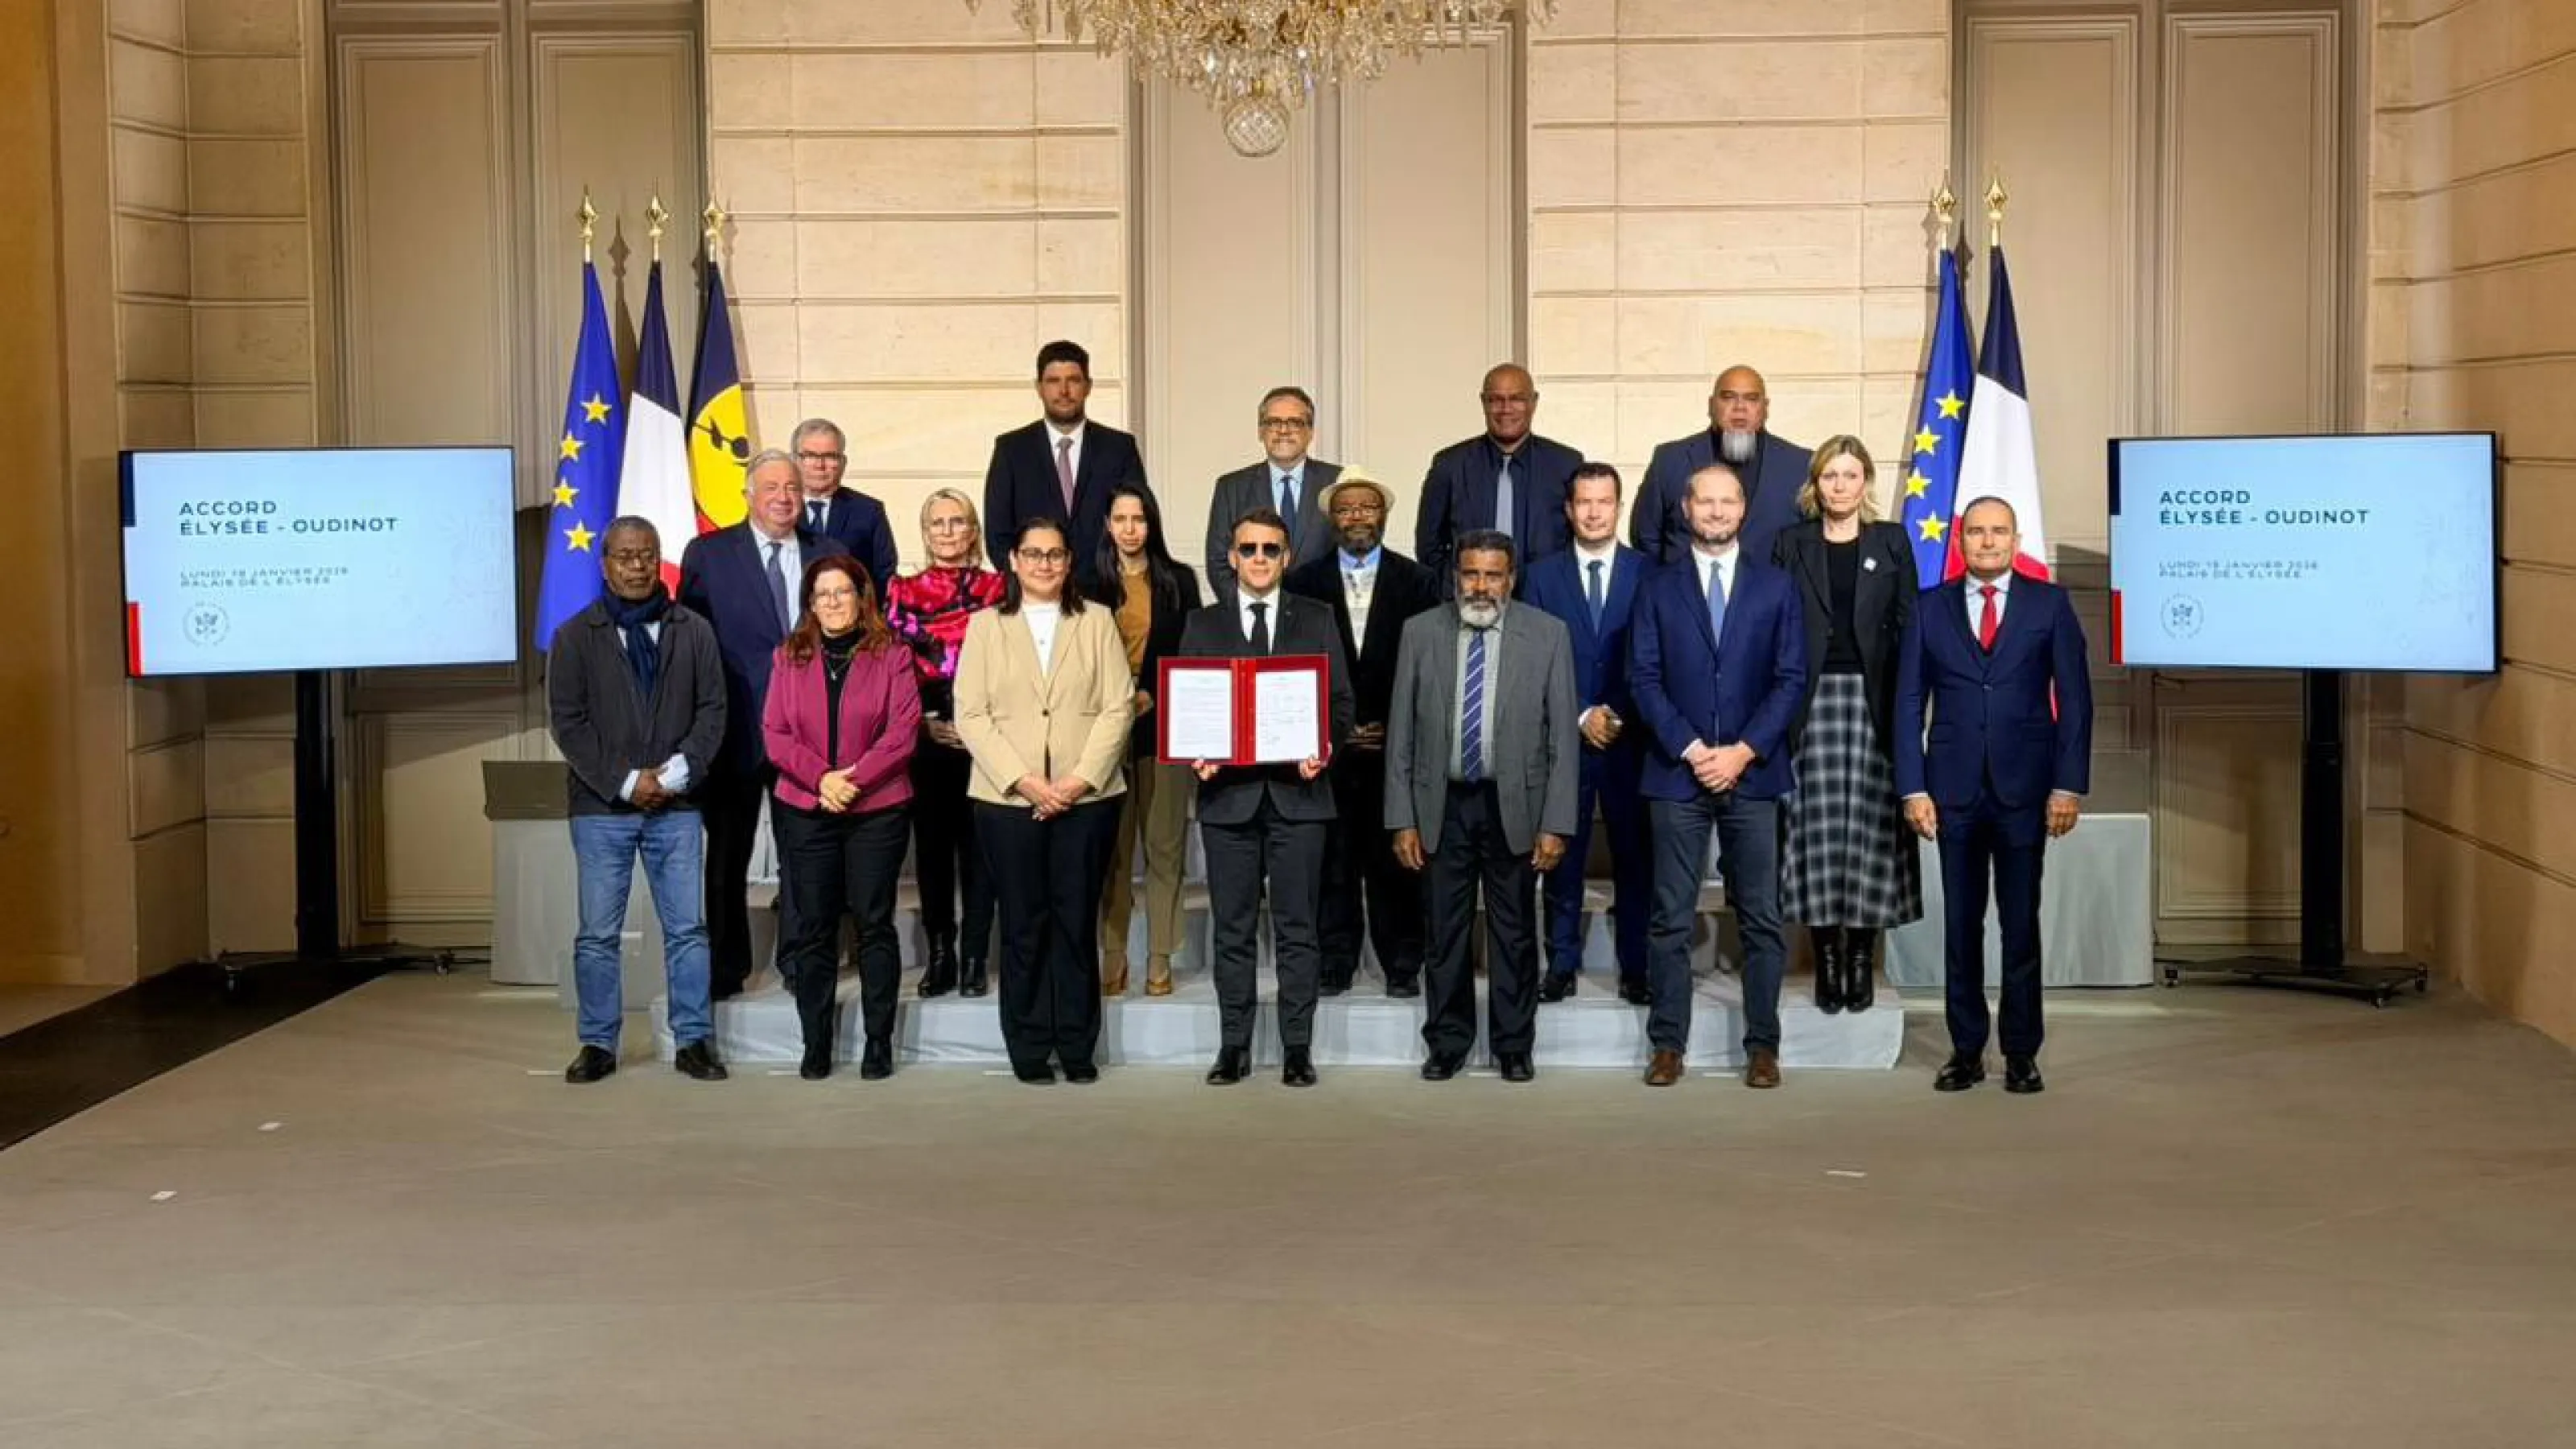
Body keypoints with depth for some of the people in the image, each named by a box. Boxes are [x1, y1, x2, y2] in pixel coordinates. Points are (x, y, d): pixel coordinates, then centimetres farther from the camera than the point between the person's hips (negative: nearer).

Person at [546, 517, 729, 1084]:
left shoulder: (694, 631, 7)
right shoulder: (575, 637, 3)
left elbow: (712, 709, 4)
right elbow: (568, 721, -3)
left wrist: (680, 771, -11)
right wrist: (625, 781, -11)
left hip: (676, 806, 1)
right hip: (601, 807, -1)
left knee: (688, 928, 2)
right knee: (598, 933, 3)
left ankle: (693, 1041, 10)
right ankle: (598, 1044, 11)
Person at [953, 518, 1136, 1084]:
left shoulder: (1097, 622, 9)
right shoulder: (986, 626, 8)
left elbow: (1117, 707, 2)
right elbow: (971, 714, 0)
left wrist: (1082, 778, -10)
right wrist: (1022, 780, -11)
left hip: (1086, 798, 0)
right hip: (1008, 799, 0)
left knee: (1077, 923, 3)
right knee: (1023, 925, 2)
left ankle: (1076, 1046, 10)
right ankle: (1029, 1049, 9)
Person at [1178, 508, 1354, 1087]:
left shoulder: (1317, 620, 9)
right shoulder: (1203, 624, 10)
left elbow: (1340, 700, 6)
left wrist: (1326, 746, -13)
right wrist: (1197, 752, -11)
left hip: (1297, 791, -1)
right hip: (1229, 793, 1)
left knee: (1298, 928, 1)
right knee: (1233, 928, 5)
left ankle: (1297, 1049, 6)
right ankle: (1234, 1046, 10)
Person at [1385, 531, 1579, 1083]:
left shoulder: (1547, 635, -2)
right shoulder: (1421, 632, 2)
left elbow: (1562, 735, -2)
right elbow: (1401, 731, 3)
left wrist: (1556, 824, -7)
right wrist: (1402, 819, -2)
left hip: (1514, 806, -1)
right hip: (1441, 805, 1)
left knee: (1514, 933, 7)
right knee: (1445, 932, 7)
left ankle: (1513, 1047, 19)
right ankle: (1448, 1044, 20)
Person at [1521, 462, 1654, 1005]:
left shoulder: (1648, 572, 4)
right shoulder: (1543, 576, 7)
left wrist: (1620, 718, -7)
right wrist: (1581, 716, -7)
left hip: (1630, 739, 0)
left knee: (1635, 857, 2)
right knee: (1562, 857, 3)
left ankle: (1635, 969, 9)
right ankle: (1561, 966, 9)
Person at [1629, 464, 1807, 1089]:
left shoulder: (1776, 587, 7)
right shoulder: (1659, 589, 7)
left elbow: (1792, 679, 2)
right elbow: (1644, 679, 1)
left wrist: (1743, 751, -9)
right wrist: (1692, 750, -10)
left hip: (1753, 773, 0)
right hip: (1677, 773, 0)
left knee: (1761, 918, 3)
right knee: (1671, 918, 1)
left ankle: (1763, 1045, 9)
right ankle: (1668, 1043, 6)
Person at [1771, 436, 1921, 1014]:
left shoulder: (1892, 543, 9)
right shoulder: (1792, 544, 9)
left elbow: (1907, 626, 6)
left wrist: (1905, 706, -3)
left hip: (1873, 700, 0)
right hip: (1811, 700, 0)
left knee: (1870, 825, -1)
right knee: (1816, 826, -2)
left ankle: (1862, 958, 7)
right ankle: (1826, 958, 5)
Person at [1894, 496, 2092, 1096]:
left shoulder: (2049, 604, 3)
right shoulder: (1930, 608, 6)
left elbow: (2074, 698, 0)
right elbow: (1910, 703, 4)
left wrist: (2069, 784, -7)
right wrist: (1913, 788, -4)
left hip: (2024, 787, -1)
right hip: (1954, 788, 1)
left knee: (2021, 924, 3)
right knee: (1961, 925, 5)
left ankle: (2021, 1054, 11)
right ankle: (1966, 1051, 12)